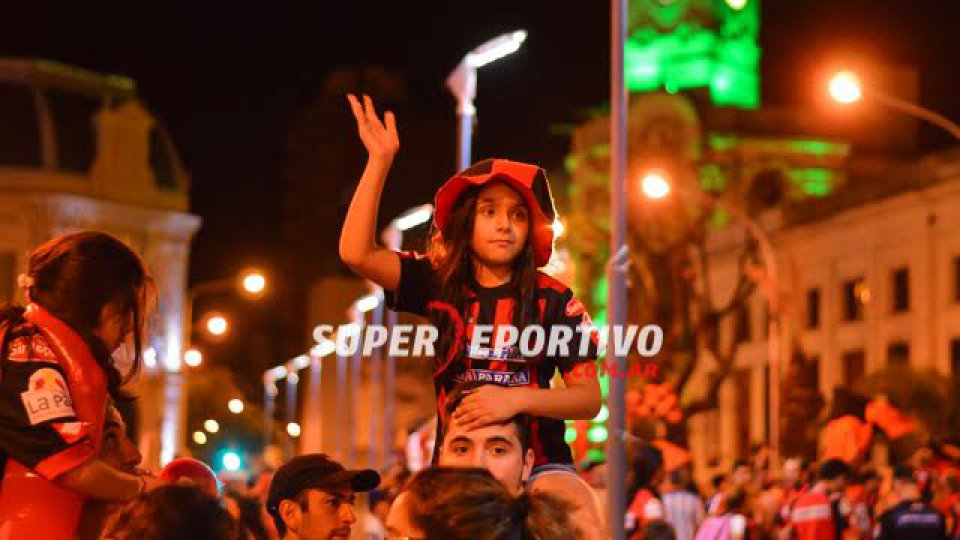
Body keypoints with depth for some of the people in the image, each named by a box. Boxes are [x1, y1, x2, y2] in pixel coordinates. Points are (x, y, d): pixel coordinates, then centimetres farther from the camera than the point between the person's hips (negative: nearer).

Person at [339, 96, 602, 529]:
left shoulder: (552, 299, -1)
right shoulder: (439, 283, 4)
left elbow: (589, 398, -4)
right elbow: (356, 253, -10)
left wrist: (516, 398, -20)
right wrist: (380, 160, -12)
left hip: (538, 461, -3)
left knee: (576, 509, -32)